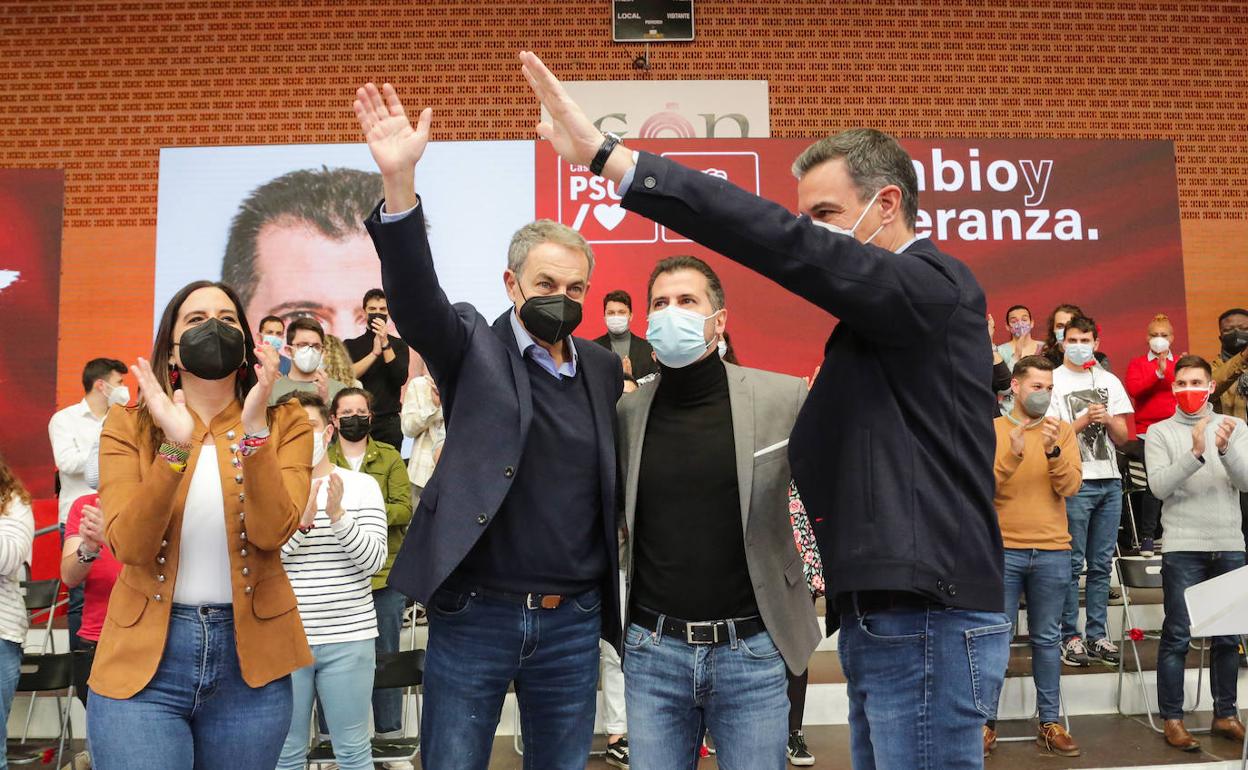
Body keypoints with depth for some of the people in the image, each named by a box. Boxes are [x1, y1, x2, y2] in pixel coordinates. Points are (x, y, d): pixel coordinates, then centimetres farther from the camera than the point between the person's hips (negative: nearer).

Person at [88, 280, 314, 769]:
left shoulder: (285, 425, -1)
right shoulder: (129, 426, 0)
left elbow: (272, 532, -16)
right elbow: (129, 546, -12)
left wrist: (255, 431, -25)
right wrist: (174, 448, -24)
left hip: (250, 657, 1)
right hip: (142, 656, -1)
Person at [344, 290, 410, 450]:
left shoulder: (398, 345, 8)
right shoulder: (350, 345, 10)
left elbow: (401, 379, -6)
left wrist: (385, 344, -12)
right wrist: (374, 353, -14)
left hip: (389, 422, 0)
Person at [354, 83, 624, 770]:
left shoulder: (604, 368, 8)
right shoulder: (475, 349, -3)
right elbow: (414, 298, -21)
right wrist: (399, 184, -35)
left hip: (573, 620, 3)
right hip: (474, 614, -3)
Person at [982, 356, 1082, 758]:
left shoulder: (1062, 431, 7)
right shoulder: (990, 430, 2)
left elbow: (1070, 487, -5)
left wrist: (1053, 451, -20)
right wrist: (1012, 455, -21)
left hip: (1053, 552, 2)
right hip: (1002, 550, -2)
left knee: (1047, 640, 9)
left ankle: (1050, 722, 18)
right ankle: (987, 722, 11)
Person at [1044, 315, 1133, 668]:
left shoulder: (1110, 382, 15)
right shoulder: (1054, 381, 1)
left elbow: (1122, 437, 13)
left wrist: (1107, 419, -7)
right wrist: (1084, 421, -15)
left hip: (1110, 481, 5)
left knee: (1102, 563, 8)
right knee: (1072, 563, -3)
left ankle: (1097, 635, 14)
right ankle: (1070, 637, 4)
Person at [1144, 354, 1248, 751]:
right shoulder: (1160, 432, 2)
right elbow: (1160, 486, -10)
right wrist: (1195, 454, -24)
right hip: (1182, 547, -3)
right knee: (1177, 637, 0)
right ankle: (1172, 719, 7)